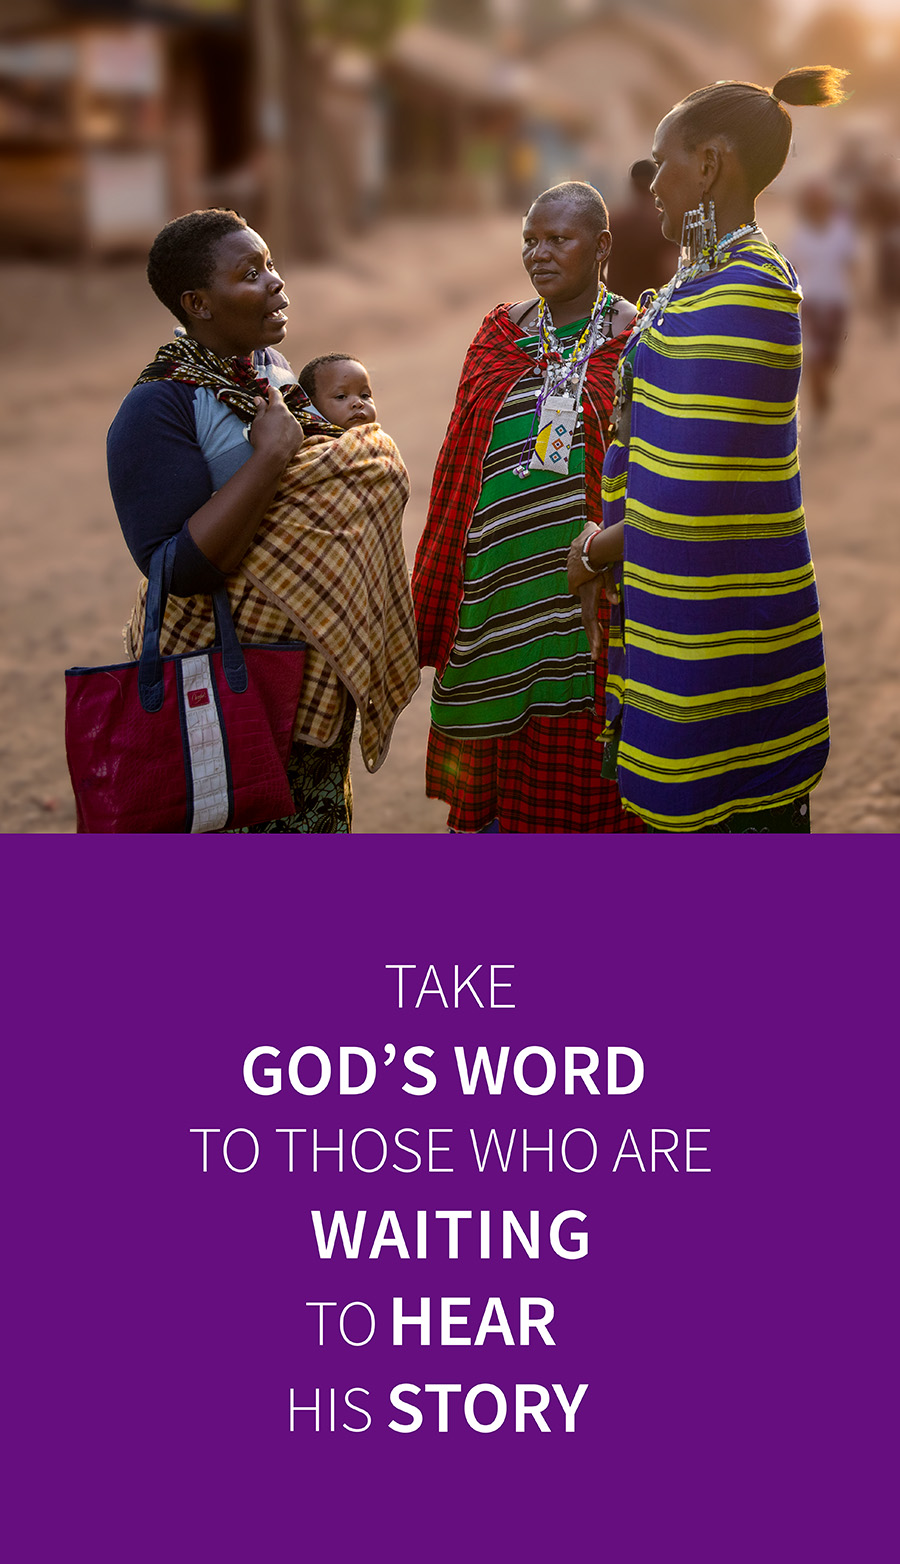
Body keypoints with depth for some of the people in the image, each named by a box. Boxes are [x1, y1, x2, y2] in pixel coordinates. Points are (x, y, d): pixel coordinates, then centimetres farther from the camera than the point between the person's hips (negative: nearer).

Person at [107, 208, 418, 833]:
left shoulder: (271, 368, 8)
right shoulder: (157, 408, -18)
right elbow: (177, 568, -27)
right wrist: (270, 456, -27)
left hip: (320, 669, 8)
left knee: (319, 819, 19)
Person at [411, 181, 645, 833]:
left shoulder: (635, 340, -1)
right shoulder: (502, 331, 10)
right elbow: (458, 459, 12)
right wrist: (434, 591, 9)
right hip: (499, 581, 4)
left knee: (580, 771, 4)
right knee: (502, 750, 11)